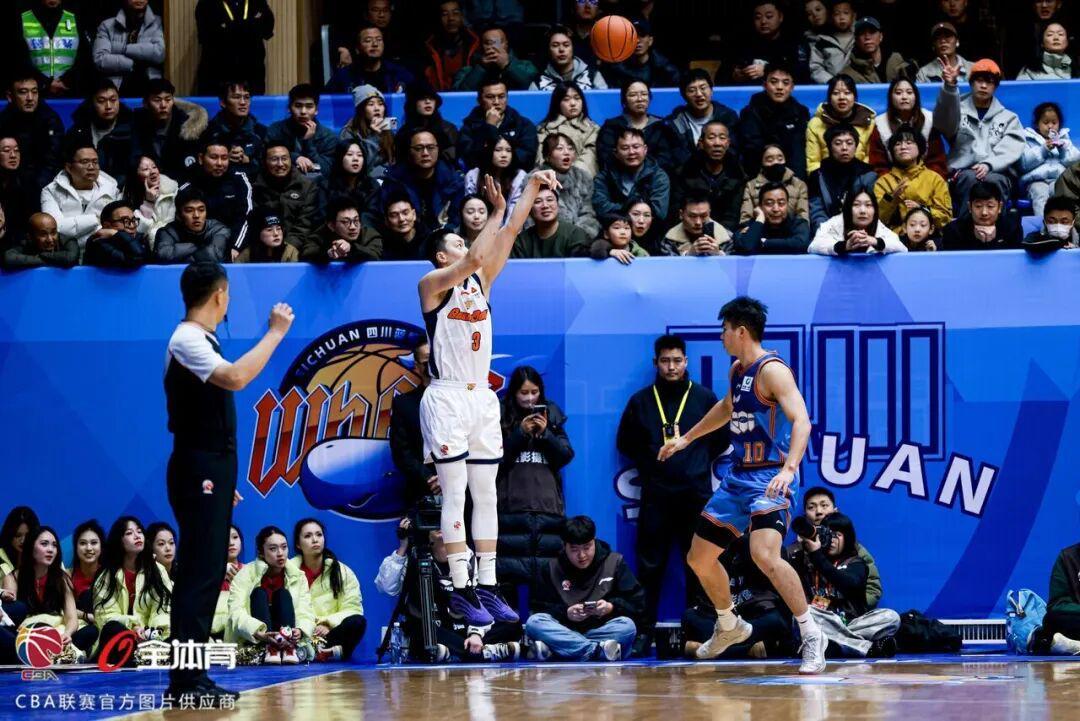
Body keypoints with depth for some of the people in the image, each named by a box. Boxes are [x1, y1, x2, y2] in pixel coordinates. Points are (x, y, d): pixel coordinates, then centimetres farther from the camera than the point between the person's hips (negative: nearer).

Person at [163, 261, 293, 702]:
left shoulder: (200, 340, 18)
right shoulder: (186, 340, -13)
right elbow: (236, 378, -31)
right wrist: (276, 332, -22)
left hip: (212, 470, 10)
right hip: (198, 470, -10)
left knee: (207, 573, 10)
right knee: (199, 573, -12)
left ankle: (192, 676, 13)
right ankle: (185, 679, -13)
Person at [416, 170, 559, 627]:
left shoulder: (481, 280, 13)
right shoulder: (433, 283, -6)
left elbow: (510, 233, 7)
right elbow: (476, 257, -23)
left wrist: (532, 187, 0)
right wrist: (496, 210, -18)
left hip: (482, 398, 7)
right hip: (447, 398, -7)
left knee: (486, 495, 5)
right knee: (455, 495, -7)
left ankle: (487, 588, 7)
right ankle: (461, 591, -7)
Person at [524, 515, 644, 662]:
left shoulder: (615, 562, 7)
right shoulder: (553, 568, 9)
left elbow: (637, 602, 3)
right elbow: (538, 607, 5)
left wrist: (612, 607, -16)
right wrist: (565, 613, -13)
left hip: (602, 629, -1)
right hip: (566, 629, 1)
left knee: (627, 626, -32)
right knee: (533, 622, -28)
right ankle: (599, 650, -44)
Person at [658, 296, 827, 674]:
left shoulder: (771, 370, -16)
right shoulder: (737, 369, 12)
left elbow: (801, 420, -28)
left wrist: (789, 468, -42)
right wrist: (686, 438, 41)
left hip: (769, 479, -9)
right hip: (738, 477, 9)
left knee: (764, 554, -31)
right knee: (699, 558, 16)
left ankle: (811, 634, -23)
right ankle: (729, 626, 39)